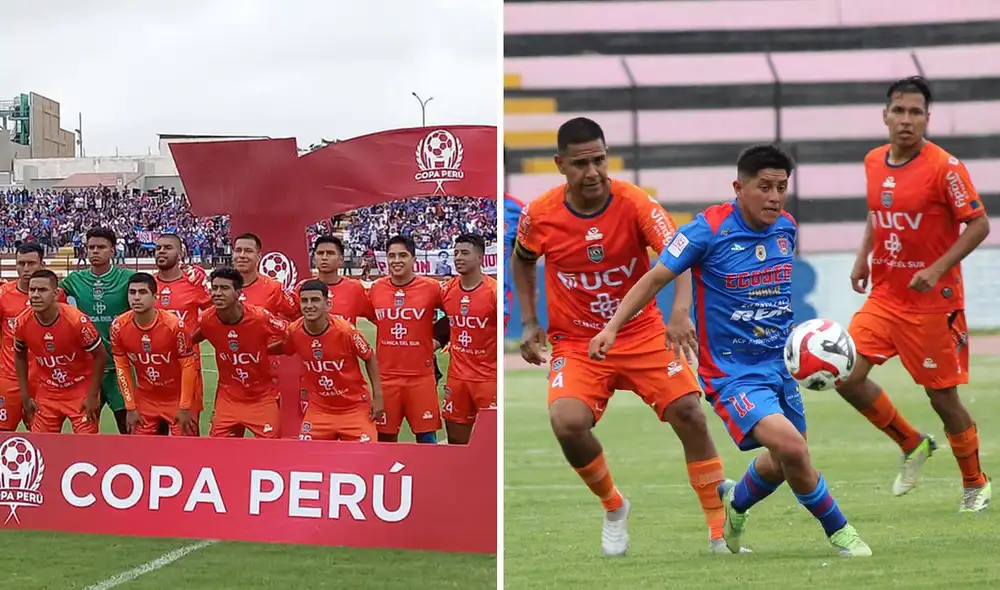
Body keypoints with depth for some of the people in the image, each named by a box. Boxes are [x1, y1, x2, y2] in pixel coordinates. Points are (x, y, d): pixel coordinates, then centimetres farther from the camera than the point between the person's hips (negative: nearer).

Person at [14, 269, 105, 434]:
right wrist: (25, 397, 7)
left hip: (80, 391, -4)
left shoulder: (76, 320, -25)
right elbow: (20, 357, 9)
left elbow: (100, 356, -13)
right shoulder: (23, 323, -12)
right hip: (45, 394, 4)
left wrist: (93, 396, -12)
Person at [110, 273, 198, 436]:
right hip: (145, 401, 3)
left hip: (177, 398, -3)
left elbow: (187, 365, -14)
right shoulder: (119, 326, -13)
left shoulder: (174, 324, -23)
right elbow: (122, 368, -1)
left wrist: (185, 408, -14)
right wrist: (130, 408, -2)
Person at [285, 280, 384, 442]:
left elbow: (370, 358, -4)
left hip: (354, 408, -3)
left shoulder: (345, 330, -20)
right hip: (319, 409, 3)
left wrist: (378, 396, -5)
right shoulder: (294, 331, -11)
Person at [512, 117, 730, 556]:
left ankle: (720, 530, -1)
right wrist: (529, 323, 4)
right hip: (576, 343, 0)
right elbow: (522, 260, 14)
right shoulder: (540, 215, -8)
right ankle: (613, 508, 4)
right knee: (567, 422, -25)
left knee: (689, 413, -16)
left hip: (642, 334, 0)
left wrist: (680, 311, -46)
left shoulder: (635, 203, -15)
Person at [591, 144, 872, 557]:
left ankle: (736, 504, 50)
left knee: (784, 463, 18)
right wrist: (612, 327, -15)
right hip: (732, 372, -7)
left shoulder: (786, 228, 3)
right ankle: (838, 531, -5)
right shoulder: (710, 229, -15)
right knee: (791, 446, -26)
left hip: (780, 364, 7)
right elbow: (656, 278, -9)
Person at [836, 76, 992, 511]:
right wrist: (863, 256, 8)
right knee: (847, 375, -9)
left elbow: (978, 225, -13)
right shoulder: (873, 163, 4)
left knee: (942, 396, 1)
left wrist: (938, 269, -22)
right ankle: (912, 445, 14)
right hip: (884, 296, 5)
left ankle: (975, 484, 23)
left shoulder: (944, 167, -14)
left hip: (933, 300, -5)